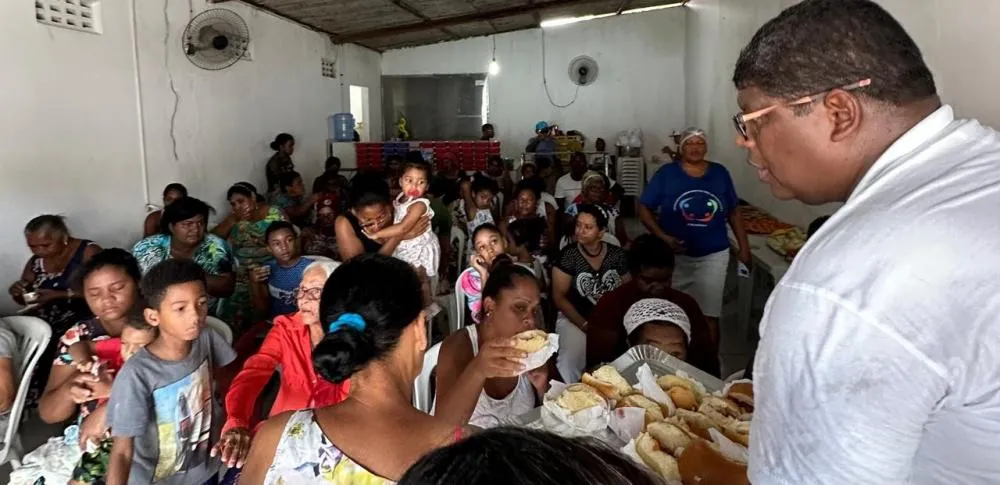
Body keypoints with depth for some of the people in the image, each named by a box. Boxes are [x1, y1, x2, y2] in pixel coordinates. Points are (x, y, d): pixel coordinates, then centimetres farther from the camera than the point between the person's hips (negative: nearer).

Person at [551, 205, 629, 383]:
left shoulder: (617, 254, 4)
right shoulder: (568, 255, -4)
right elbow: (559, 296, -5)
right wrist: (585, 325, -12)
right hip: (575, 319, -2)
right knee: (569, 364, -30)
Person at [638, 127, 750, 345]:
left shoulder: (720, 173, 3)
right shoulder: (666, 173, -4)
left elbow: (734, 212, 10)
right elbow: (644, 208, -5)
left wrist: (744, 247, 7)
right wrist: (663, 237, -17)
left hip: (713, 255, 1)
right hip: (675, 255, -1)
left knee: (709, 314, 2)